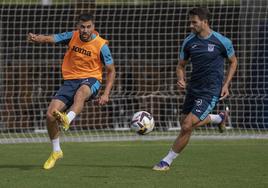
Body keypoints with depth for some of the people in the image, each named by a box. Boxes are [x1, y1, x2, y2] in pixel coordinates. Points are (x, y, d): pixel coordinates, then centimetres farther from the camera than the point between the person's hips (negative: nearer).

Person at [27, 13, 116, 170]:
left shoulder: (101, 45, -7)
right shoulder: (72, 37, 0)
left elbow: (111, 71, 0)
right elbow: (50, 39, -12)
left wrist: (106, 94, -11)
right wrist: (36, 38, -36)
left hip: (90, 80, -3)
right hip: (70, 80, 3)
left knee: (80, 93, -42)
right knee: (50, 114, -9)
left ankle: (68, 119, -68)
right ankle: (56, 152, 10)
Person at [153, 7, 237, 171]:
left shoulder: (222, 42, -11)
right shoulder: (189, 42, 0)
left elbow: (233, 62, 6)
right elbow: (181, 65, 12)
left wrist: (226, 85, -4)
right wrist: (181, 79, -9)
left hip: (210, 91, -6)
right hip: (193, 88, 6)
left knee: (187, 126, -14)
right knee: (186, 123, 18)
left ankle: (167, 161, -1)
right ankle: (219, 118, 43)